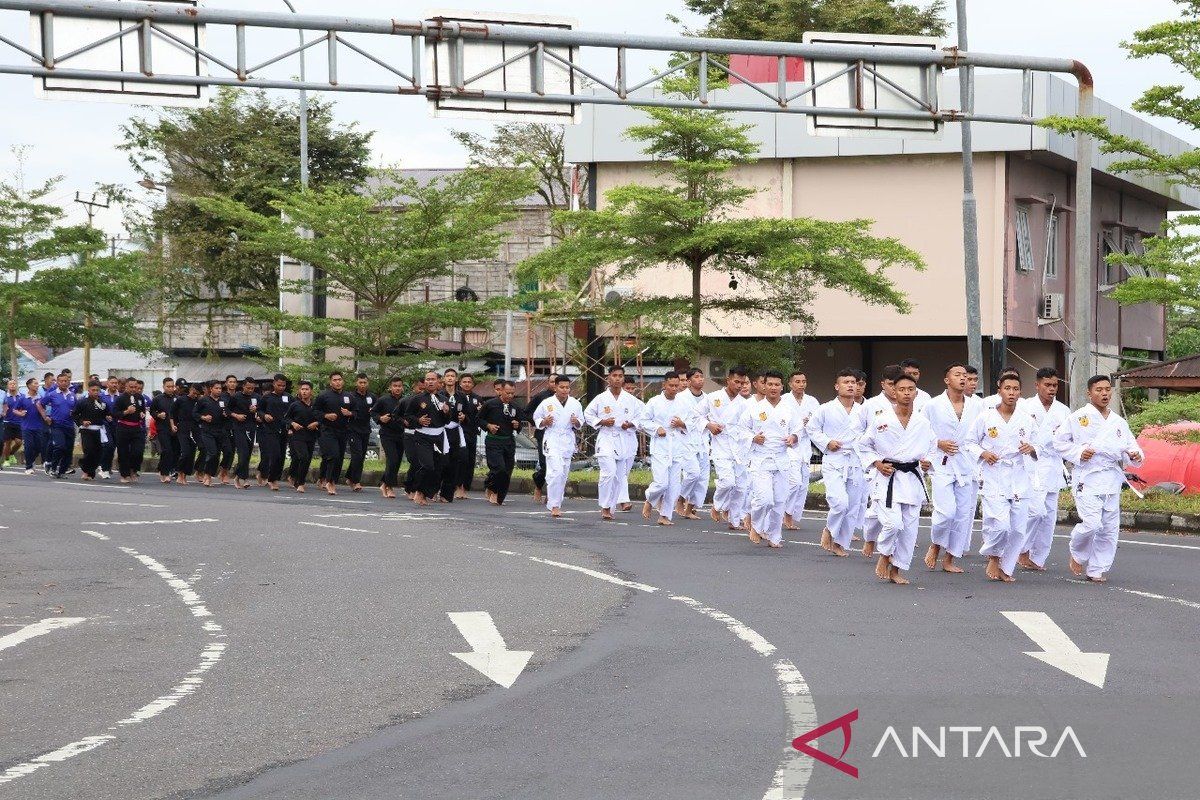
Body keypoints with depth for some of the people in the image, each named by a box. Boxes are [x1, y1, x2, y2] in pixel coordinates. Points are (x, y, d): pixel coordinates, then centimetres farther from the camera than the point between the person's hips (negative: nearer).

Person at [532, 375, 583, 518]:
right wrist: (544, 422, -12)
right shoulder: (547, 403, -4)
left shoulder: (575, 404, 4)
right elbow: (536, 417, 9)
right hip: (552, 440, -4)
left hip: (568, 441, 4)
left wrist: (576, 422, -8)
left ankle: (551, 499, 28)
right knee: (556, 472, -17)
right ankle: (554, 506, -11)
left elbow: (581, 423, 15)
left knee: (563, 474, 9)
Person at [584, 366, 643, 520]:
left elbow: (641, 416, 10)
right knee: (609, 473, -17)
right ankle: (605, 506, -3)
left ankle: (610, 508, 16)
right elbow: (588, 414, 8)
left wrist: (631, 424, -8)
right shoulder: (601, 399, 1)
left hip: (626, 441, 3)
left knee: (621, 475, 5)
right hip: (607, 439, -3)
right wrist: (602, 422, -7)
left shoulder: (631, 400, 5)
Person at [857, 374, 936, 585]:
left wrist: (927, 461, 0)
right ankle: (884, 556, 11)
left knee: (909, 527, 4)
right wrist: (877, 463, -8)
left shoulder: (922, 423, 4)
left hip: (912, 478, 4)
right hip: (887, 477, -4)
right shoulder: (882, 419, -5)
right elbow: (864, 445, 5)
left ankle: (896, 570, 19)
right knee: (893, 523, -18)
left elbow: (933, 446, 20)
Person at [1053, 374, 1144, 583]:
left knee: (1109, 528, 5)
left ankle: (1097, 570, 18)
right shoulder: (1079, 418, 0)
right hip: (1087, 478, -5)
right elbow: (1059, 441, 3)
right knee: (1091, 524, -17)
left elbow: (1131, 448, 16)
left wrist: (1134, 455, -7)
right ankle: (1078, 556, 11)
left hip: (1112, 481, 5)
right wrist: (1078, 453, -12)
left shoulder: (1119, 422, 14)